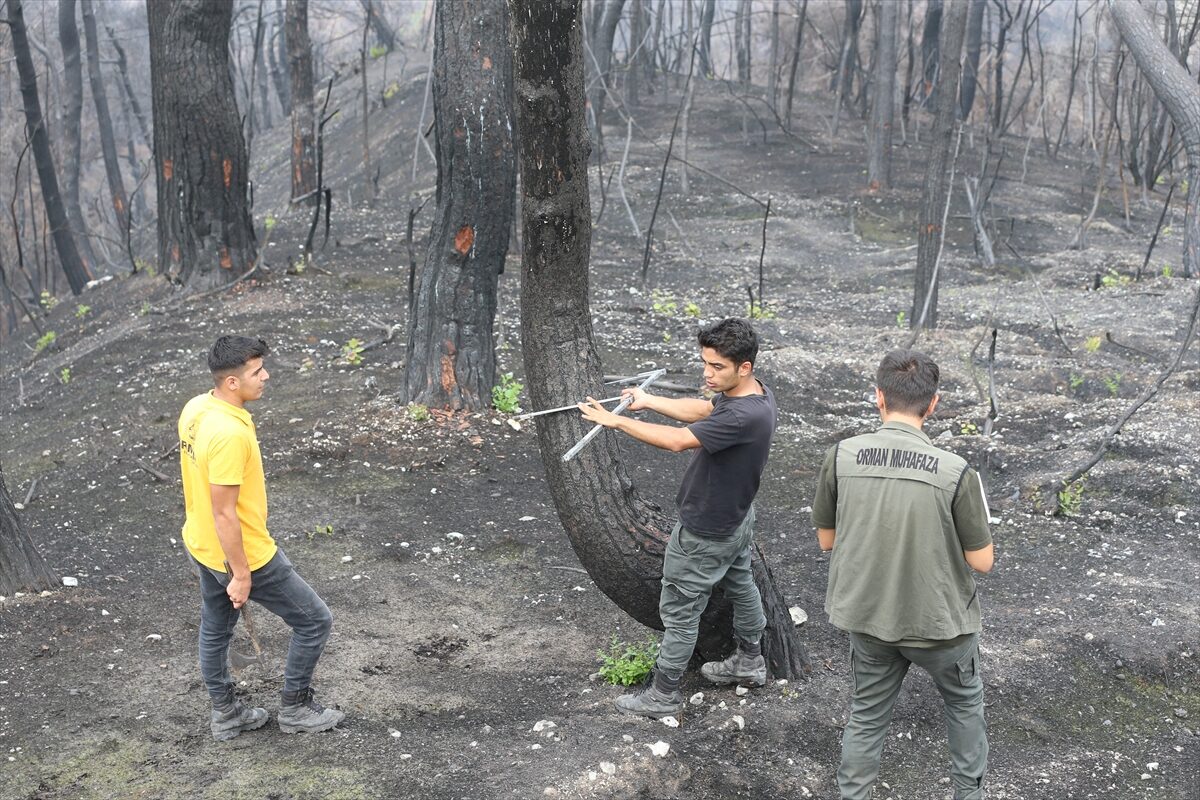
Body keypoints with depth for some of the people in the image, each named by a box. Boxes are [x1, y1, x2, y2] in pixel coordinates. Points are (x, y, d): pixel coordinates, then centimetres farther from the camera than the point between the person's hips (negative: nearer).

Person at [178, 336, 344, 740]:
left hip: (202, 546, 9)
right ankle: (295, 708, 22)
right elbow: (224, 513, -29)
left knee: (215, 630, 24)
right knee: (314, 620, 8)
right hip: (241, 554, -9)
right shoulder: (230, 434, -33)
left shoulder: (195, 409, -4)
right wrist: (241, 575, -20)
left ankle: (225, 713, 42)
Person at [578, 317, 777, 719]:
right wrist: (650, 401, -1)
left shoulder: (743, 416, -37)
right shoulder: (755, 391, -7)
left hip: (706, 532, -10)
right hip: (735, 517, 10)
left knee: (679, 611, 6)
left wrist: (616, 421, -33)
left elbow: (677, 440, -40)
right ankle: (750, 662, 48)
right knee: (740, 585, 27)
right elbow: (701, 410, 8)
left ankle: (663, 694, 22)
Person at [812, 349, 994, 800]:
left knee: (867, 715, 23)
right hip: (937, 618, -2)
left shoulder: (840, 457, -15)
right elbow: (981, 561, -12)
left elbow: (826, 539, -3)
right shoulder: (955, 472, -22)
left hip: (866, 615, 2)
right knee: (965, 702, 27)